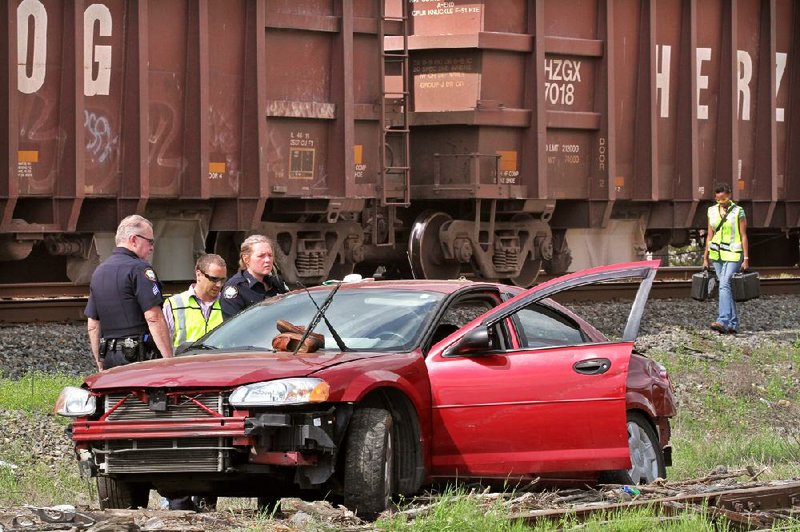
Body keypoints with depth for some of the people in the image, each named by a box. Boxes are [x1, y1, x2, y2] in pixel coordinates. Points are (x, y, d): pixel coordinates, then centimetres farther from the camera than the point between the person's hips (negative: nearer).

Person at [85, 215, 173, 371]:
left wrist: (100, 364, 24)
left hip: (110, 358, 8)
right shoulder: (139, 269, -9)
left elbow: (92, 325, 20)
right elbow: (154, 318, -16)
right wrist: (169, 360, -16)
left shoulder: (99, 272, 18)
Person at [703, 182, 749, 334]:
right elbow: (710, 235, 14)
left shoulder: (738, 212, -5)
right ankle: (733, 324, 11)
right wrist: (705, 258, 12)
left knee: (725, 285, -20)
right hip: (717, 254, 6)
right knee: (726, 289, 7)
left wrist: (746, 259, -9)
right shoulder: (712, 211, 9)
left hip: (733, 255, -6)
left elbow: (743, 236, -5)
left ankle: (723, 321, -28)